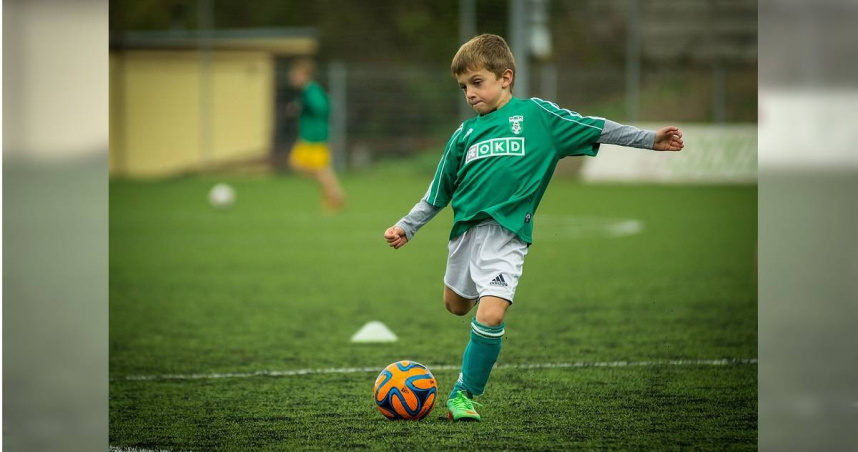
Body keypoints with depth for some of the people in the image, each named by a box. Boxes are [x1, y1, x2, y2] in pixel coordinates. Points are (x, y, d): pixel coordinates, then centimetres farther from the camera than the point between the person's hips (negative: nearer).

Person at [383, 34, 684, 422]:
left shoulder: (536, 114, 0)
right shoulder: (465, 133, 11)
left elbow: (593, 129, 1)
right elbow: (437, 193, 18)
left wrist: (650, 139, -3)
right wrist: (406, 227, 15)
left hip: (506, 233, -5)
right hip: (465, 228, 5)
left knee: (490, 315, -19)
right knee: (456, 306, 18)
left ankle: (464, 394, -5)